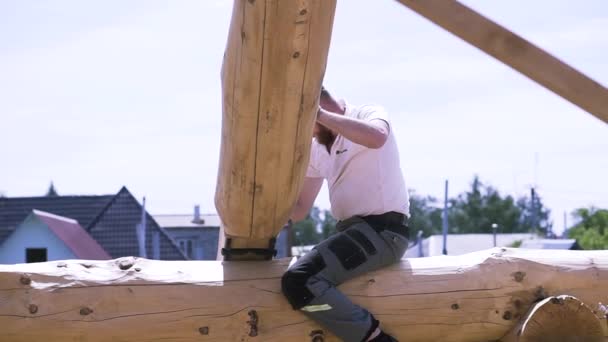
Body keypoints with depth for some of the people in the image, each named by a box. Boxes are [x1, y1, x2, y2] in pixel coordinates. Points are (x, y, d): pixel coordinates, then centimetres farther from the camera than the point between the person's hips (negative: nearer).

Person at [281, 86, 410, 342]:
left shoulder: (368, 114, -5)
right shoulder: (316, 148, 16)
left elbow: (376, 137, -32)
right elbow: (298, 211, 17)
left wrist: (319, 115, -26)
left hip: (382, 230, -9)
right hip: (351, 232, 9)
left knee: (299, 281, -26)